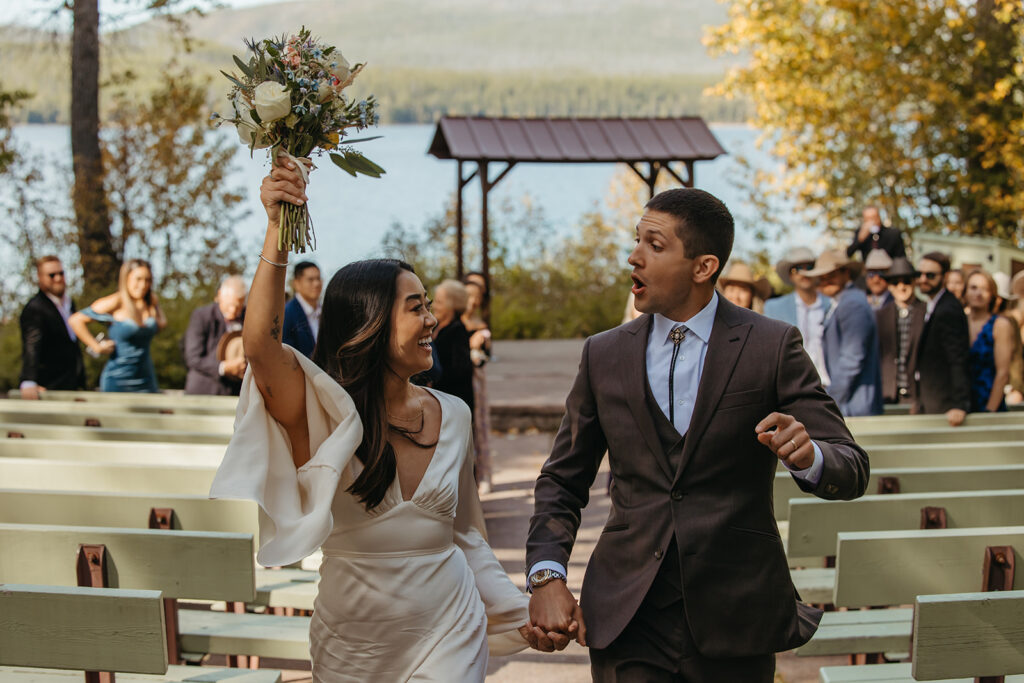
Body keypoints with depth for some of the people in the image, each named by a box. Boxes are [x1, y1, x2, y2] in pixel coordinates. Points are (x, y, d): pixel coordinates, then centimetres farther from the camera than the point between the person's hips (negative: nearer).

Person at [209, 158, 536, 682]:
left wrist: (517, 612, 17)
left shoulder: (452, 415, 2)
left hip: (447, 636, 2)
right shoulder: (325, 409, -10)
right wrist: (277, 229, -34)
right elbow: (260, 343, -30)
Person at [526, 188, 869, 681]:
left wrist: (807, 456, -28)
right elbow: (562, 481, 12)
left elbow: (851, 469, -5)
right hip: (626, 619, 1)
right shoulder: (604, 355, 5)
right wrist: (547, 575, -4)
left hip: (734, 619, -1)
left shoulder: (772, 346, -3)